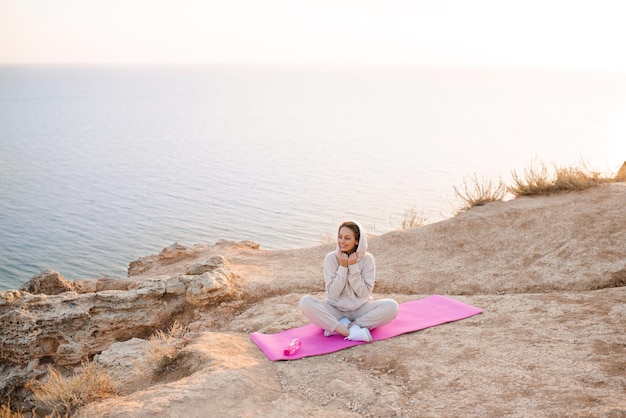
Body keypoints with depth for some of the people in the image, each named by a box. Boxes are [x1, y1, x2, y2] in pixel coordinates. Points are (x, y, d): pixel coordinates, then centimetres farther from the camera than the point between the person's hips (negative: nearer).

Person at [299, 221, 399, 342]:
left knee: (391, 306, -27)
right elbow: (333, 293, -12)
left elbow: (364, 293, -11)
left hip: (360, 309, 1)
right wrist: (343, 267, -20)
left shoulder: (367, 259, -7)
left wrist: (353, 267, -18)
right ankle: (352, 332, -32)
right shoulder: (331, 258, -8)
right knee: (306, 302, -28)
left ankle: (335, 327, -23)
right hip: (335, 309, -1)